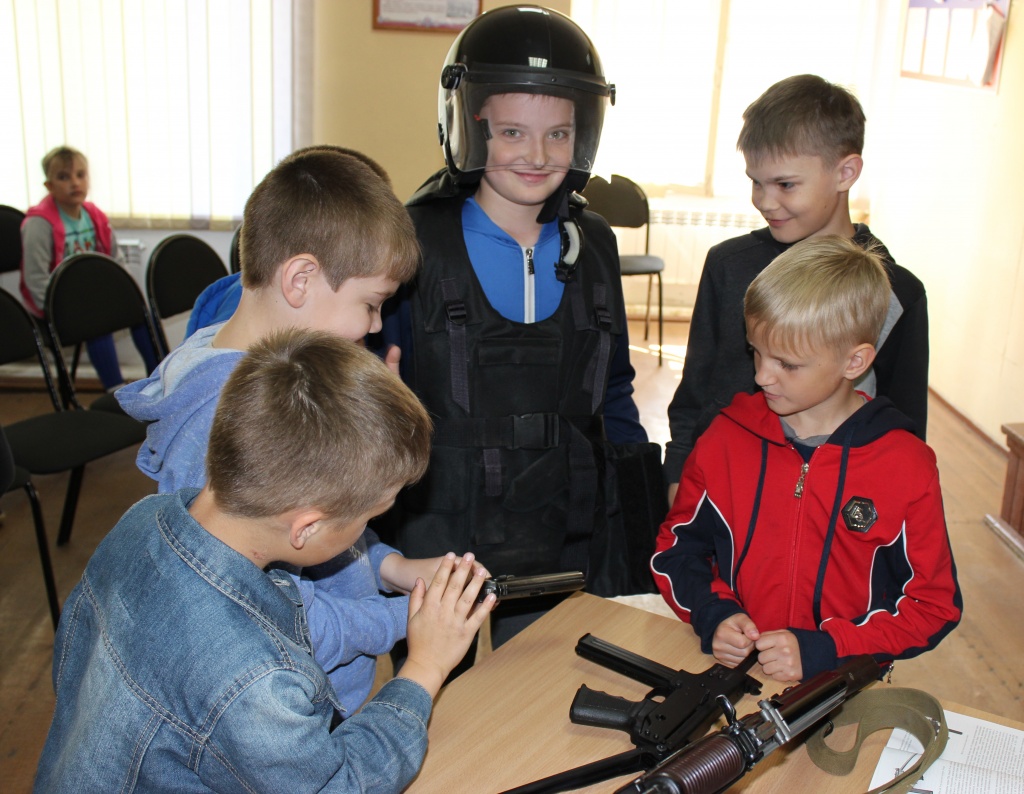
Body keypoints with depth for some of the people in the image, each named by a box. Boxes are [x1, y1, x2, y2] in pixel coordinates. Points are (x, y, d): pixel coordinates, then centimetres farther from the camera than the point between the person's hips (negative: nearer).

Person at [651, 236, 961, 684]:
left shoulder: (907, 466, -3)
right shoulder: (725, 439, 2)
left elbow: (933, 603, 1)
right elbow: (676, 546, 11)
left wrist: (823, 648, -11)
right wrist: (713, 613, -8)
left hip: (841, 688, -1)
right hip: (728, 673, 1)